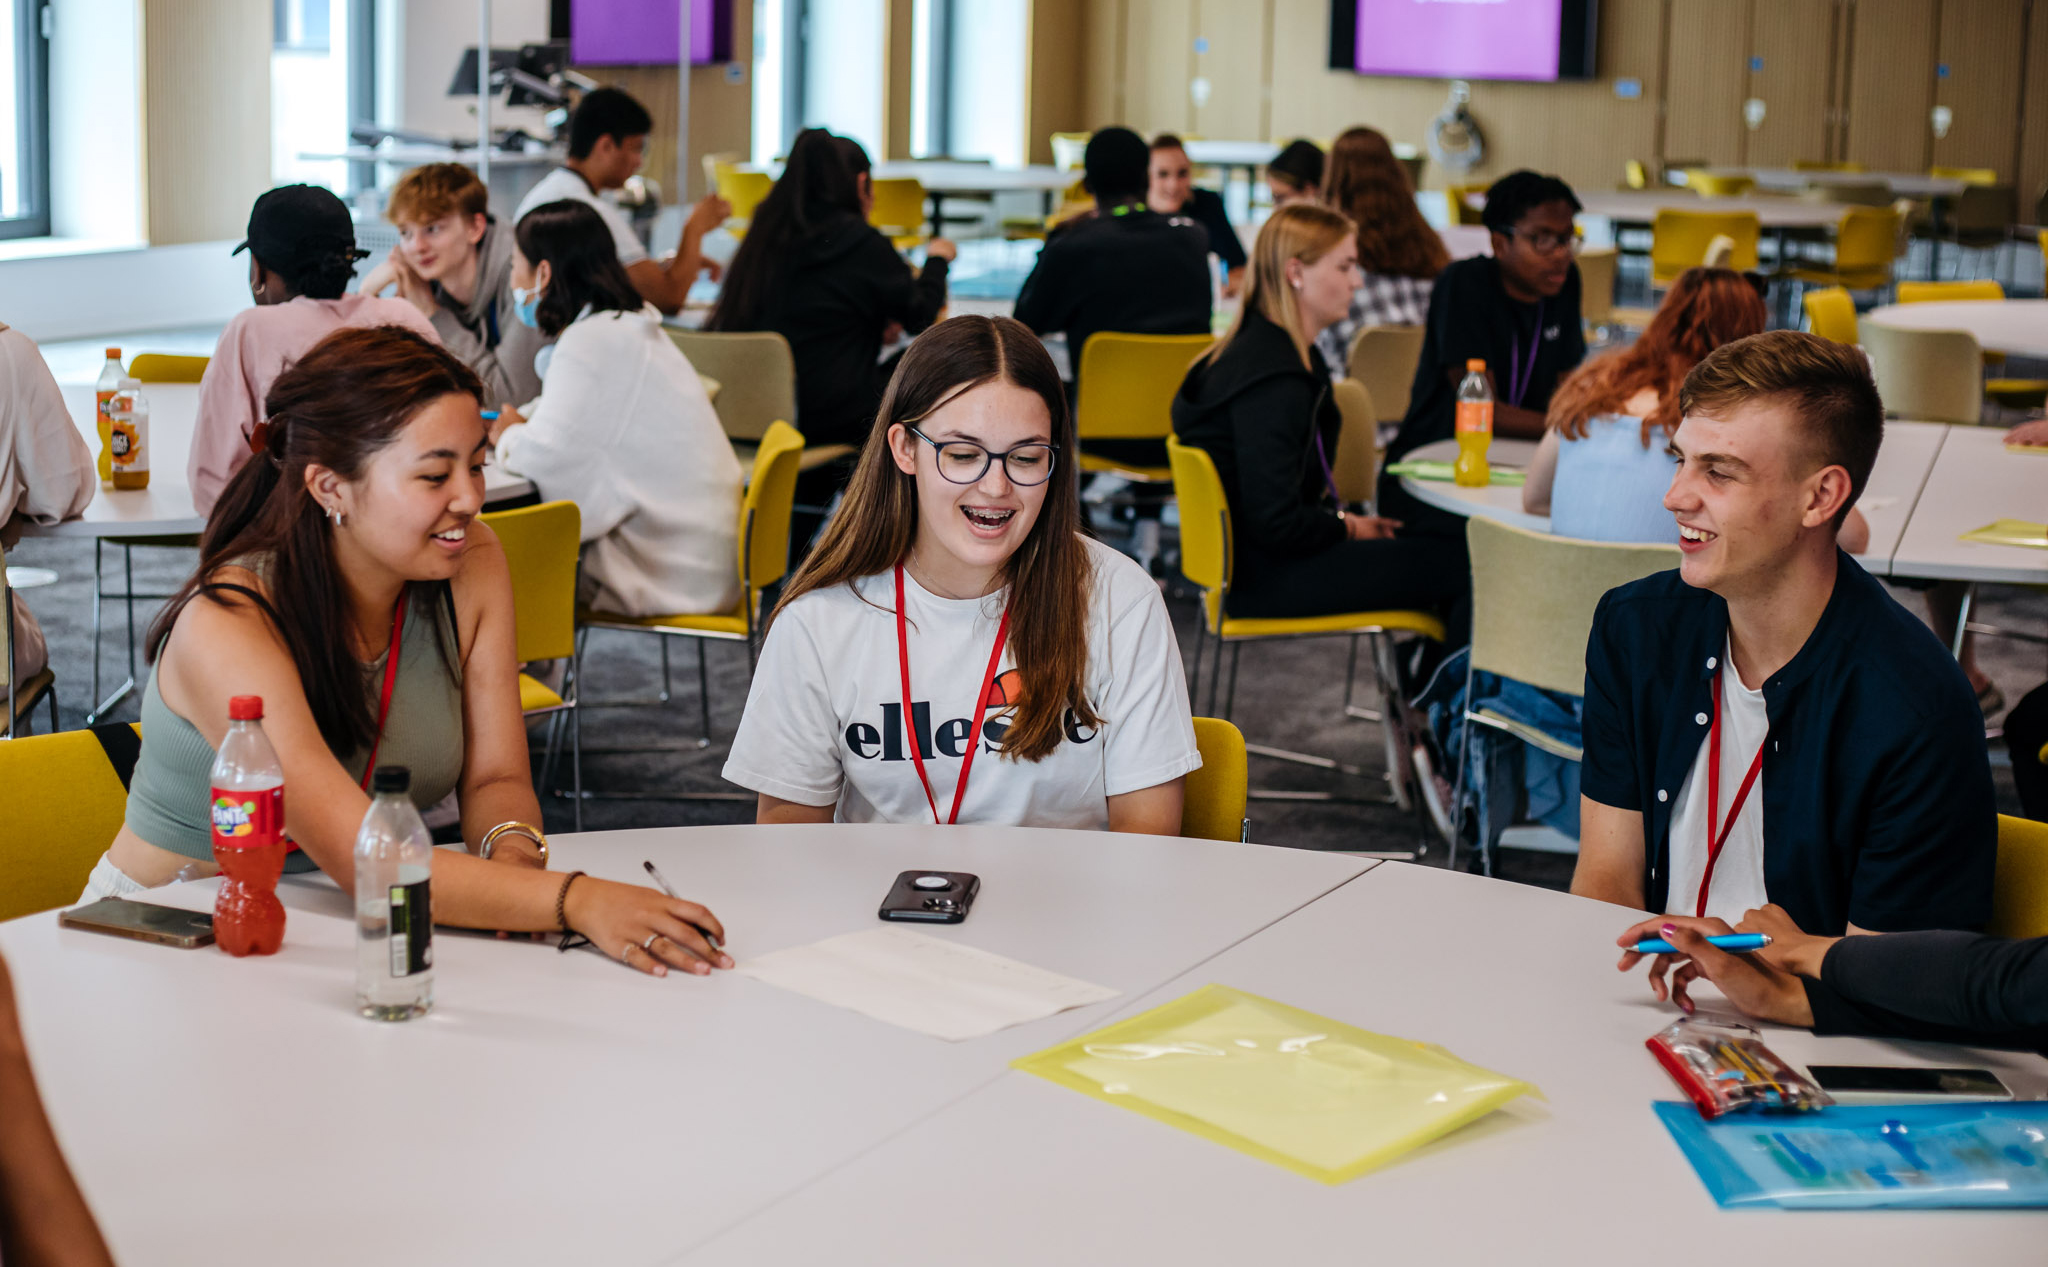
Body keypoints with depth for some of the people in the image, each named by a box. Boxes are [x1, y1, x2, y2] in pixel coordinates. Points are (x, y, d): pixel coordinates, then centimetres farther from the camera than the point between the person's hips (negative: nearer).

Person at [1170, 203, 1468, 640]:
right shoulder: (1272, 381, -22)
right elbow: (1276, 523, -24)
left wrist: (1344, 520, 5)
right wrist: (1347, 527, -7)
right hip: (1267, 576, -11)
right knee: (1463, 568, -10)